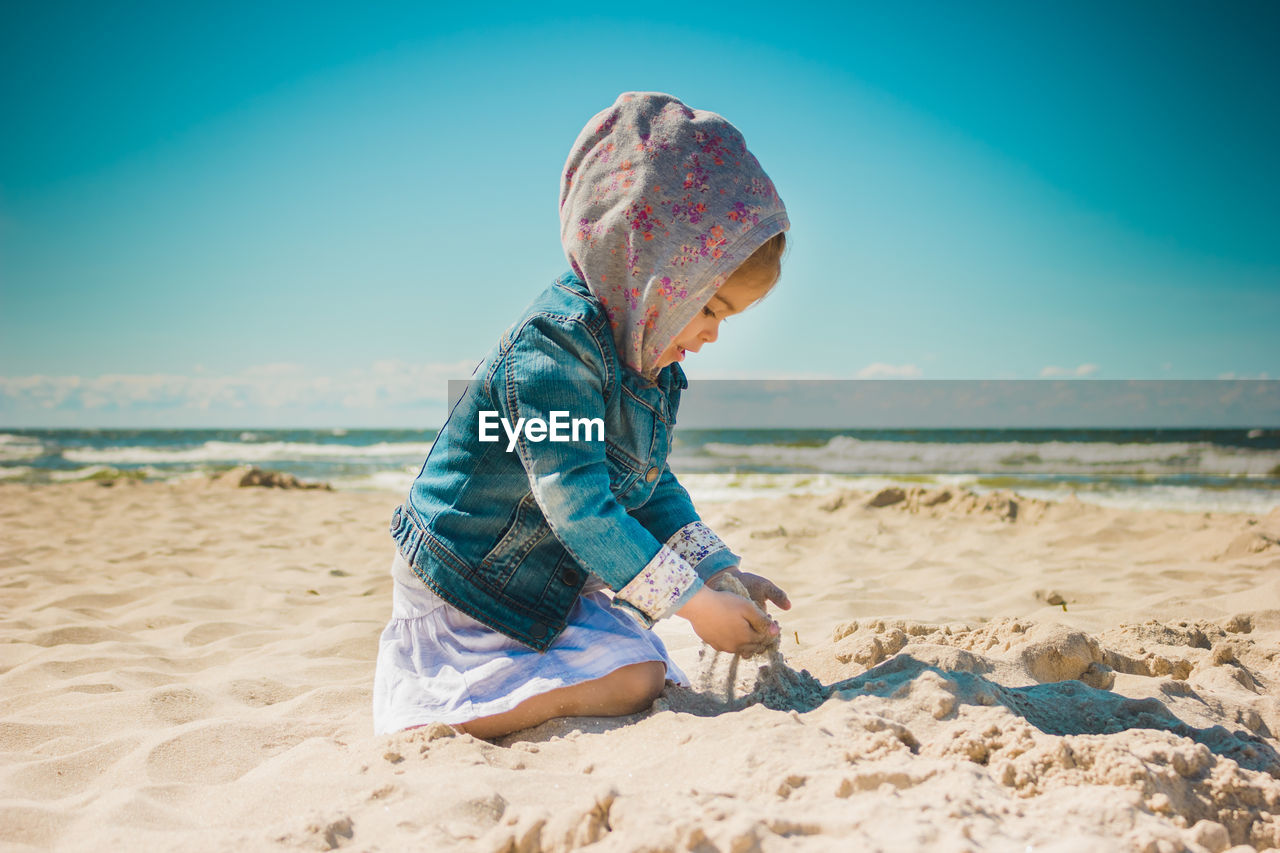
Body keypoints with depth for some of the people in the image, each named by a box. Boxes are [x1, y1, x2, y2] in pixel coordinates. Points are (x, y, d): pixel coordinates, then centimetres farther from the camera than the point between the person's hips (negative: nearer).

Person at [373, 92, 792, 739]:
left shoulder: (651, 368, 4)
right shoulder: (554, 347, -28)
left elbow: (655, 488, 14)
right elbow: (578, 504, -32)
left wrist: (722, 572, 3)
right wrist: (692, 602, -29)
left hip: (559, 578, 9)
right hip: (464, 574, -9)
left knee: (641, 680, -5)